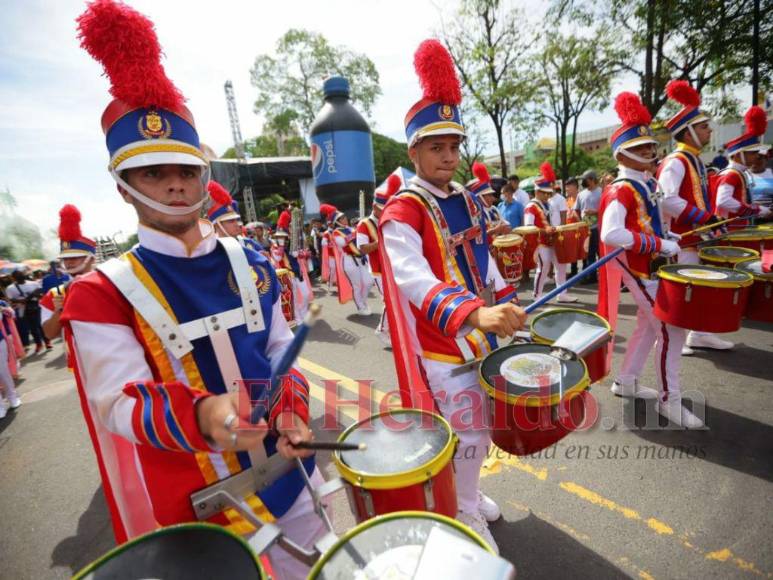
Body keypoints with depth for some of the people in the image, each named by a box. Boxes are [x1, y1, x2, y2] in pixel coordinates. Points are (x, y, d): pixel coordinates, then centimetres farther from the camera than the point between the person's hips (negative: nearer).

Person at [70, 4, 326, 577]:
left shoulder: (250, 263, -2)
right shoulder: (102, 293, -12)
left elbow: (282, 352, 4)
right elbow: (119, 403, -18)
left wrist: (291, 410, -14)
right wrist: (202, 416, -38)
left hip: (289, 470, 4)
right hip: (199, 504, -3)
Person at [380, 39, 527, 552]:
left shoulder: (467, 201, 7)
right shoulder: (401, 214, -18)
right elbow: (415, 281, -34)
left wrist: (507, 306, 12)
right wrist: (476, 314, -46)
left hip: (482, 333, 8)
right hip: (443, 343, -8)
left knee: (481, 427, 22)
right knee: (468, 434, 5)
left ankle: (469, 493, 48)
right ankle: (465, 515, 33)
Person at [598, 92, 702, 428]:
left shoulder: (646, 184, 11)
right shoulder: (620, 190, -19)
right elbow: (611, 234, -32)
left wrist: (666, 237, 6)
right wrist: (660, 245, -28)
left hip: (650, 265, 10)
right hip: (638, 268, -10)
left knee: (649, 325, 17)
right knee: (672, 329, -5)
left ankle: (626, 382, 30)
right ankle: (669, 400, 9)